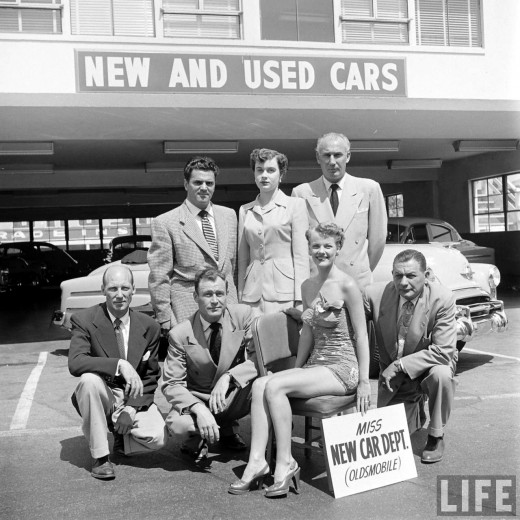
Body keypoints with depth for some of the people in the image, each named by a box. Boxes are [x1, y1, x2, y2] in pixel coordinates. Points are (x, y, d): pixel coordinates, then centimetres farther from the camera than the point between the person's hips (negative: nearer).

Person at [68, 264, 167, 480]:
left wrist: (132, 407, -12)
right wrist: (119, 364, -38)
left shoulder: (149, 327, -3)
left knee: (158, 437, -25)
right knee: (89, 379, -35)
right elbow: (75, 363, -27)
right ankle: (100, 456, -18)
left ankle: (122, 438, 14)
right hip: (103, 397, -1)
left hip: (134, 399, 1)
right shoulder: (84, 320, -12)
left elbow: (150, 377, 3)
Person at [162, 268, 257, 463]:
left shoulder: (243, 314, -13)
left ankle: (227, 430, 1)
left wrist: (228, 377, -33)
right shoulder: (180, 334, -16)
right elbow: (171, 385, -13)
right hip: (197, 401, -2)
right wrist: (199, 409, -32)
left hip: (233, 398, 3)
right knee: (177, 424, -35)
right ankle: (195, 440, 6)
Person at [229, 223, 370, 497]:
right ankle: (257, 461, -19)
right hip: (315, 365, 7)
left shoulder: (347, 285, -10)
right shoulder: (307, 286, 11)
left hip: (343, 368, -7)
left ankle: (285, 464, -15)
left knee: (275, 386, -25)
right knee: (259, 384, -18)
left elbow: (361, 335, -8)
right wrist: (296, 370, 11)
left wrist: (364, 382, -9)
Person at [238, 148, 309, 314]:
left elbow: (301, 255, -2)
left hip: (284, 291, -3)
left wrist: (300, 301, -9)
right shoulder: (245, 210, 14)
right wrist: (240, 297, 9)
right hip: (253, 293, 3)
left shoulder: (295, 205, 4)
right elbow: (243, 259, 15)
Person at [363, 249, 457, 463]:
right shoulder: (375, 294, -18)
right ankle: (415, 410, 31)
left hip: (427, 368, -2)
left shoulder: (443, 299, -22)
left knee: (442, 374, -35)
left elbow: (444, 351, -25)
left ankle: (436, 437, -8)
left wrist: (400, 365, -28)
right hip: (393, 375, 2)